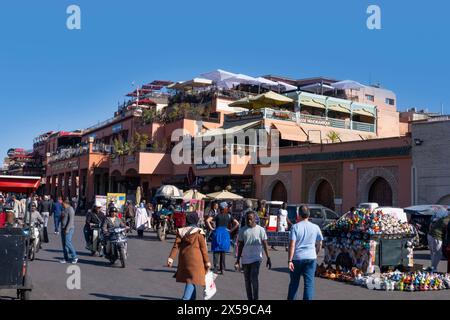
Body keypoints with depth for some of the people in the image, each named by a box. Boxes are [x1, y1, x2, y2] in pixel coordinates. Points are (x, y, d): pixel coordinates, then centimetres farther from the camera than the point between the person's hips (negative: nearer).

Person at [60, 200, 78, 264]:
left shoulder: (70, 209, -11)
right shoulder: (64, 210, 18)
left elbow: (71, 220, -18)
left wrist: (67, 229, -22)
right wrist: (62, 229, 16)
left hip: (69, 229, -9)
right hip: (63, 229, 9)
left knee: (68, 243, -15)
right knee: (64, 243, 7)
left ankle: (74, 257, -8)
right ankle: (66, 258, 10)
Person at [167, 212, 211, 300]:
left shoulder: (181, 231, 4)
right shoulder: (199, 232, -8)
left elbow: (176, 246, -2)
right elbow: (203, 248, -6)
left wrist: (171, 258, -3)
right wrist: (207, 262, 1)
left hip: (183, 258, 5)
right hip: (195, 258, -5)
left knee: (189, 278, 20)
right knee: (192, 279, -4)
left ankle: (192, 297, 32)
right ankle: (186, 298, -18)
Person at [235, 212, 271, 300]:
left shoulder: (260, 230, -2)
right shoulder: (242, 230, 6)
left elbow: (265, 245, 1)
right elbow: (240, 246, 10)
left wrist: (268, 258, -2)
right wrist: (238, 260, 8)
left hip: (256, 259, -4)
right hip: (245, 259, 4)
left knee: (254, 279, -14)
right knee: (247, 280, 9)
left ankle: (256, 298, -6)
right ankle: (250, 298, 19)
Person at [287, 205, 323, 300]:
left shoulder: (295, 227, -6)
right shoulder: (315, 227, 3)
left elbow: (292, 244, -13)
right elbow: (319, 244, 10)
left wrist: (290, 260, -13)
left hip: (297, 258, -1)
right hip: (311, 258, 1)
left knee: (294, 283, 13)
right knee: (309, 283, 2)